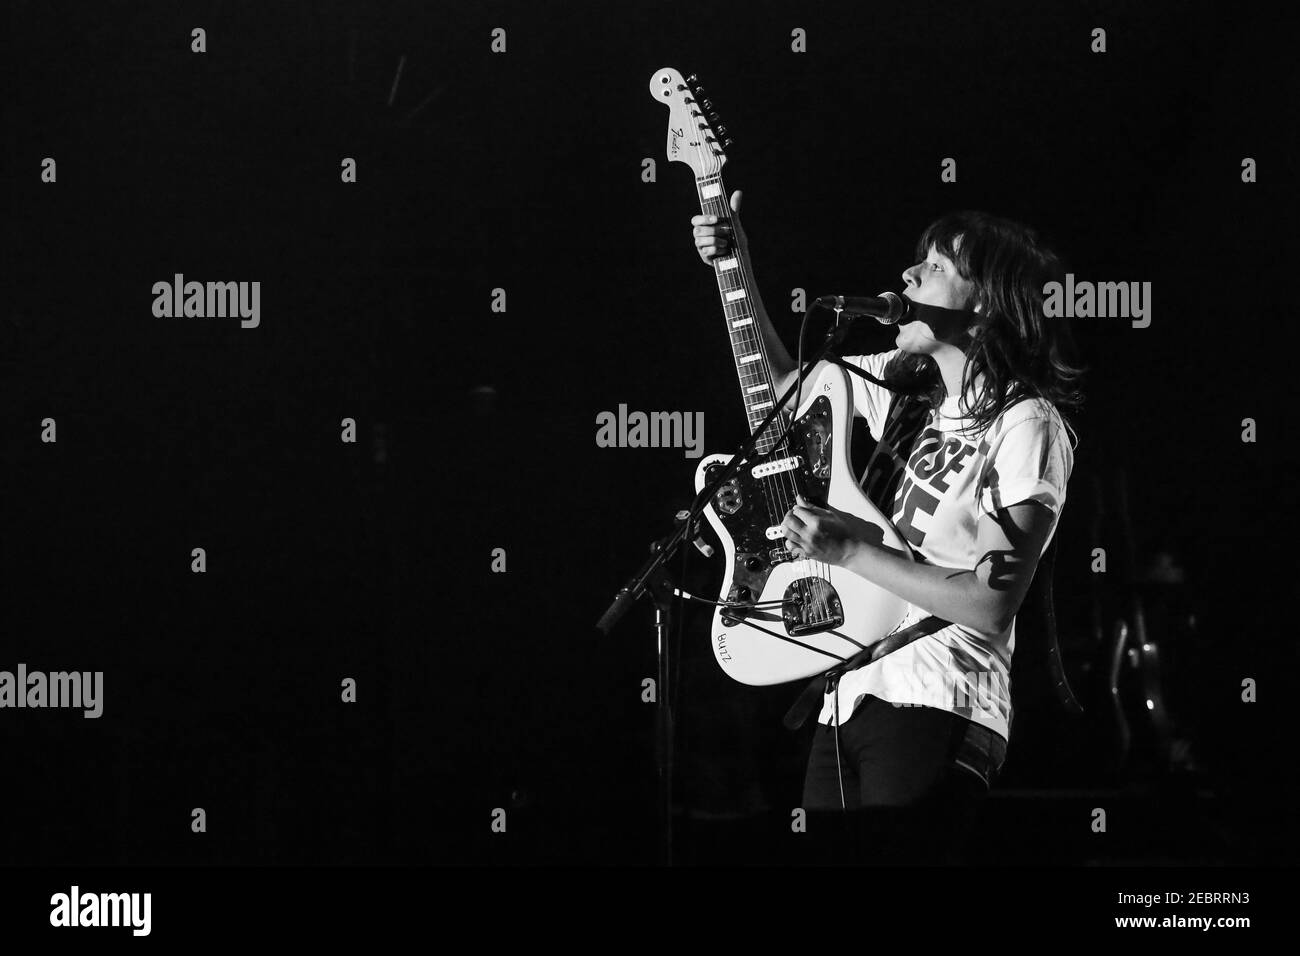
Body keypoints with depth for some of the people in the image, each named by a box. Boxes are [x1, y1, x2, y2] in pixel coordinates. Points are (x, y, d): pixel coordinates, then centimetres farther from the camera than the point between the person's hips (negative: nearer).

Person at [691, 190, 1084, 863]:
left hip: (934, 710, -8)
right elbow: (784, 381, 28)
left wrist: (848, 550, -16)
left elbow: (993, 606, -17)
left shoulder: (1027, 427, -11)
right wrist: (737, 271, 15)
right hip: (849, 696, 8)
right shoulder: (904, 384, 12)